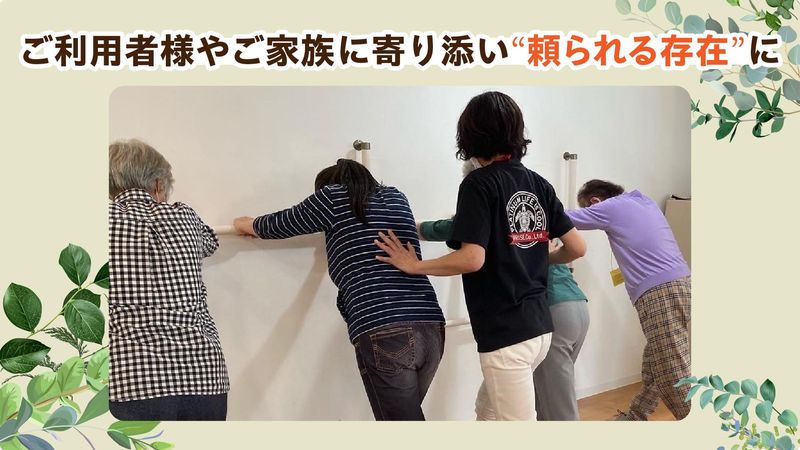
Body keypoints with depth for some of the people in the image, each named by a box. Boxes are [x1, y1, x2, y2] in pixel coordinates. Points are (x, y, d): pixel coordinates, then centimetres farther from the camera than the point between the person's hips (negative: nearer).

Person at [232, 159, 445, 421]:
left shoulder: (333, 196, 8)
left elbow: (279, 225, 22)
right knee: (402, 414, 20)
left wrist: (246, 224, 43)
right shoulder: (396, 197, 22)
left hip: (384, 335, -6)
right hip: (431, 328, 6)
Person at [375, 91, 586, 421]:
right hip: (539, 326, 8)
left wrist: (413, 265, -8)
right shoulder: (538, 184, 8)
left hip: (505, 333, -7)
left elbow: (472, 259, -21)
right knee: (487, 411, 22)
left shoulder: (479, 184, -11)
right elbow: (577, 247, 9)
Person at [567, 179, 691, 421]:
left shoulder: (611, 207, -1)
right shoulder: (644, 202, 22)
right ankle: (635, 417, 29)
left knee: (674, 374, -7)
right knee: (654, 365, 17)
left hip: (660, 291, -9)